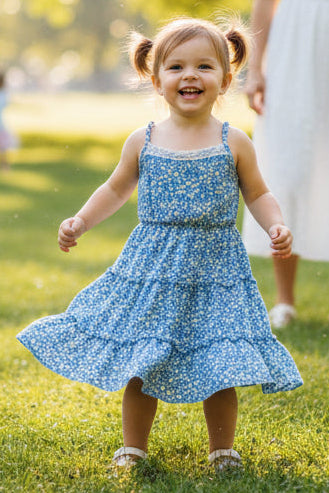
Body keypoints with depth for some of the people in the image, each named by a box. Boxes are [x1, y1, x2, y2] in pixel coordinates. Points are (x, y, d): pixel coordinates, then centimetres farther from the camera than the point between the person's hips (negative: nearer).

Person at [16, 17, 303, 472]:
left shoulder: (234, 143, -1)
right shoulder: (143, 142, 2)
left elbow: (258, 194, 8)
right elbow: (117, 188, 16)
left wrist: (277, 227, -9)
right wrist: (80, 222, 7)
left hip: (215, 271, -1)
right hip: (150, 271, 1)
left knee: (221, 369, 0)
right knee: (138, 366, 6)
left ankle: (223, 452, 21)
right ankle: (132, 450, 24)